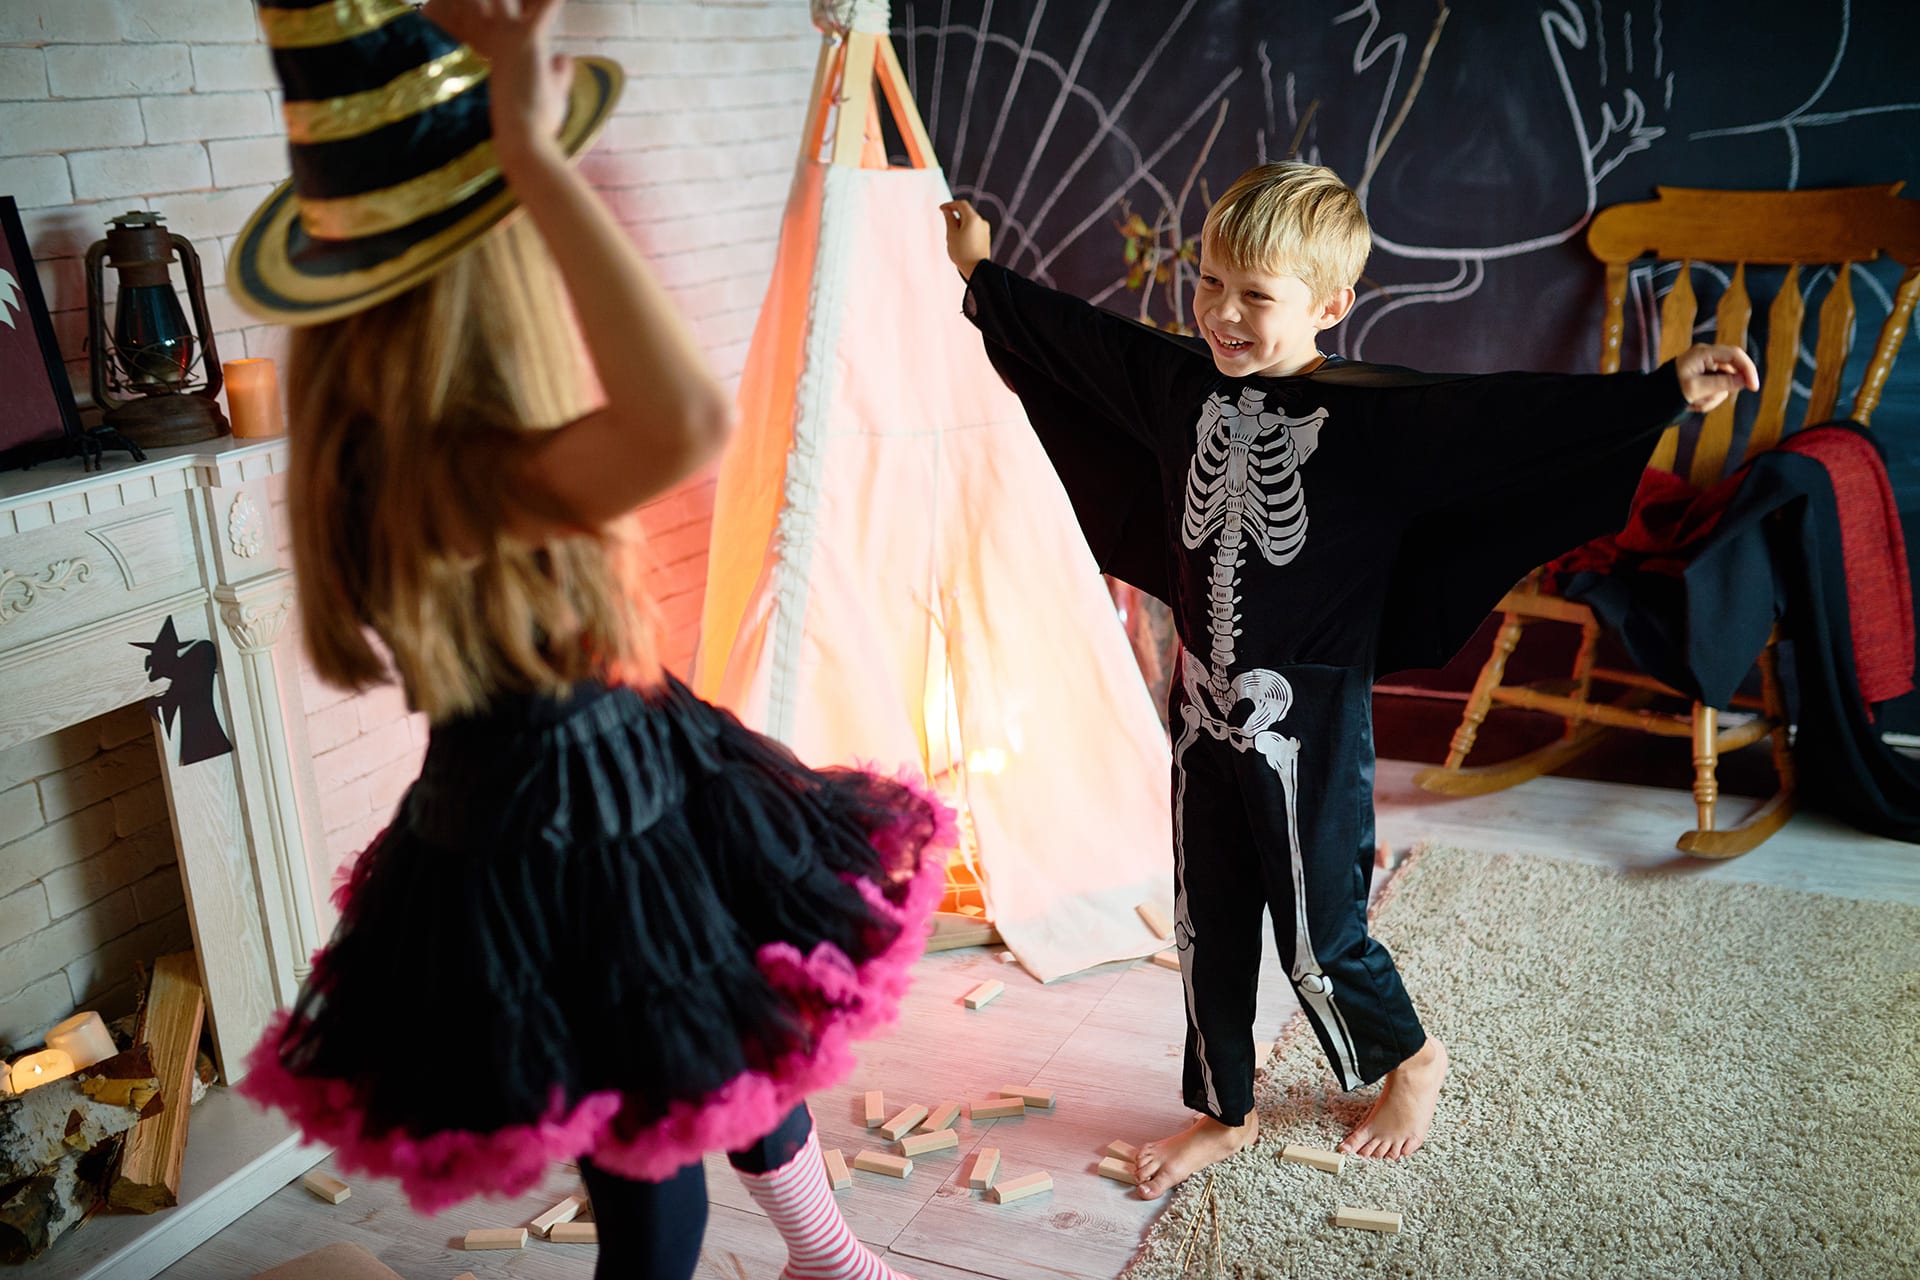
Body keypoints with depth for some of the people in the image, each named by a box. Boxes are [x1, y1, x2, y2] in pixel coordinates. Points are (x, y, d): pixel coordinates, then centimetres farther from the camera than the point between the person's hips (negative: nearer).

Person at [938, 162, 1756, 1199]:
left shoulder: (1374, 416, -16)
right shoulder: (1182, 383, 1)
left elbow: (1509, 415, -24)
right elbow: (1077, 336, 15)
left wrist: (1665, 389, -34)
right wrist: (981, 273, 24)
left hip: (1309, 723, -5)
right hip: (1204, 708, 5)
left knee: (1319, 938, 8)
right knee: (1206, 927, 16)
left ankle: (1409, 1056, 39)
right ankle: (1222, 1112, 36)